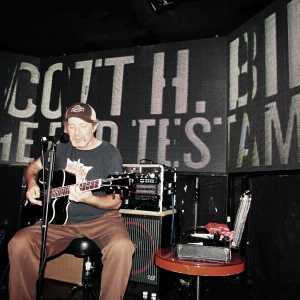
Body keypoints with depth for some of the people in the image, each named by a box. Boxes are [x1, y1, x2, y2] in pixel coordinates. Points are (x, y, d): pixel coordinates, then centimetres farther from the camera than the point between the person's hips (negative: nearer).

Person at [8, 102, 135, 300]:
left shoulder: (110, 153, -7)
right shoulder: (61, 149, 7)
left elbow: (116, 202, -9)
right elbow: (33, 168, 24)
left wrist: (89, 199, -29)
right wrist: (32, 186, 3)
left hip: (101, 219, -3)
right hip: (61, 219, 4)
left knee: (121, 246, -33)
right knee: (20, 242, -18)